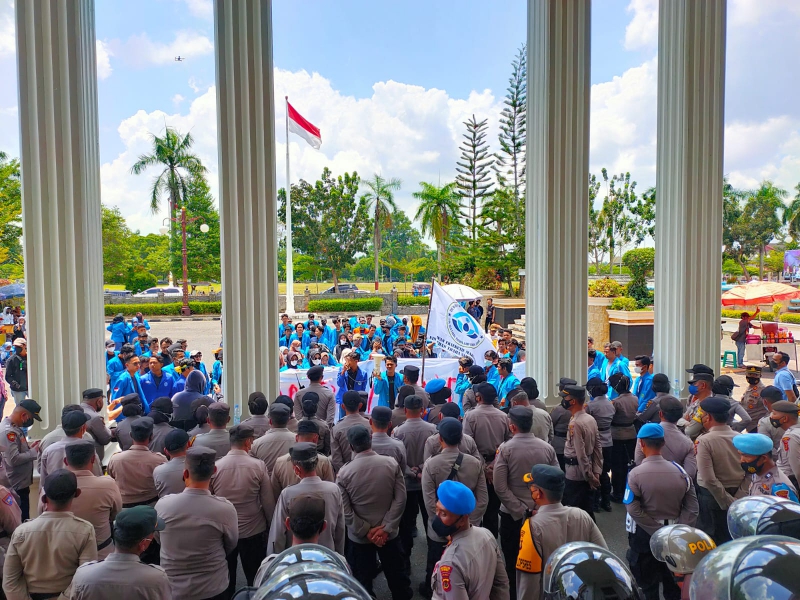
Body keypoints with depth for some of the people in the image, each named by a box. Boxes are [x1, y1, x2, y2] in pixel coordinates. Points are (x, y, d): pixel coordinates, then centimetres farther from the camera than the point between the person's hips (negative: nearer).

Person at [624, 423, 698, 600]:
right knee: (673, 582, 21)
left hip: (644, 534, -3)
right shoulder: (679, 470, -6)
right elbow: (692, 507, -8)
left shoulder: (636, 474, -18)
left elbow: (633, 510, -22)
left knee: (648, 583, 15)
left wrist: (657, 530, -16)